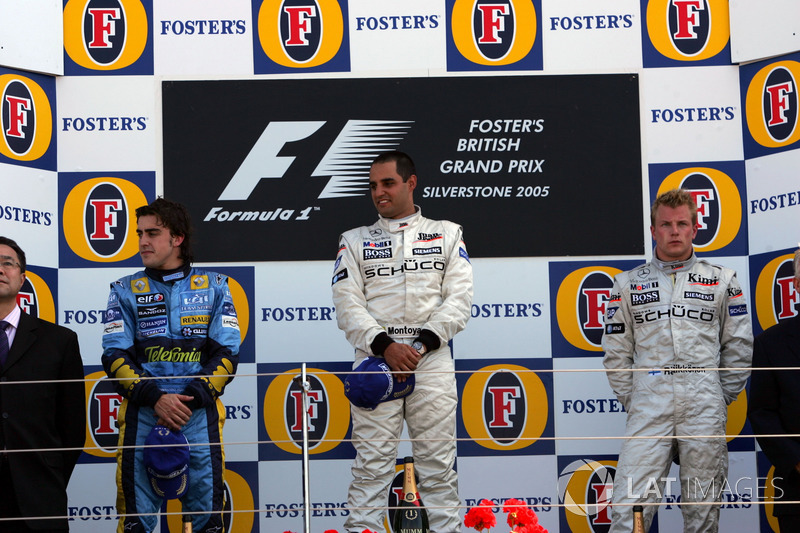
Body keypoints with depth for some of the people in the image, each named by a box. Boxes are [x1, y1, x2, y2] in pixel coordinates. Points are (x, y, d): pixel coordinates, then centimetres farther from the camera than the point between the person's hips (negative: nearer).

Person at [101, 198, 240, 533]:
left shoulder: (214, 287, 11)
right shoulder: (125, 291, 12)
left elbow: (226, 353, 4)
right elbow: (115, 356, 3)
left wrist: (191, 400, -11)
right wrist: (156, 399, -12)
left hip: (200, 413, 0)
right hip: (141, 414, 0)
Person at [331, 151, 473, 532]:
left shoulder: (447, 235, 13)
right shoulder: (355, 241, 13)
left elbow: (459, 299, 3)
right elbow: (348, 305, 2)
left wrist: (422, 344, -11)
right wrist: (385, 346, -13)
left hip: (432, 358, 0)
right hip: (375, 357, 0)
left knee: (438, 460, 1)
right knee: (371, 461, -3)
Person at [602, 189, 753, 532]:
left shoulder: (722, 281, 10)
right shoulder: (628, 284, 10)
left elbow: (739, 348, 11)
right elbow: (616, 353, 11)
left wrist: (719, 401, 6)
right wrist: (633, 403, 5)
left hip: (705, 414, 0)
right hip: (648, 413, 0)